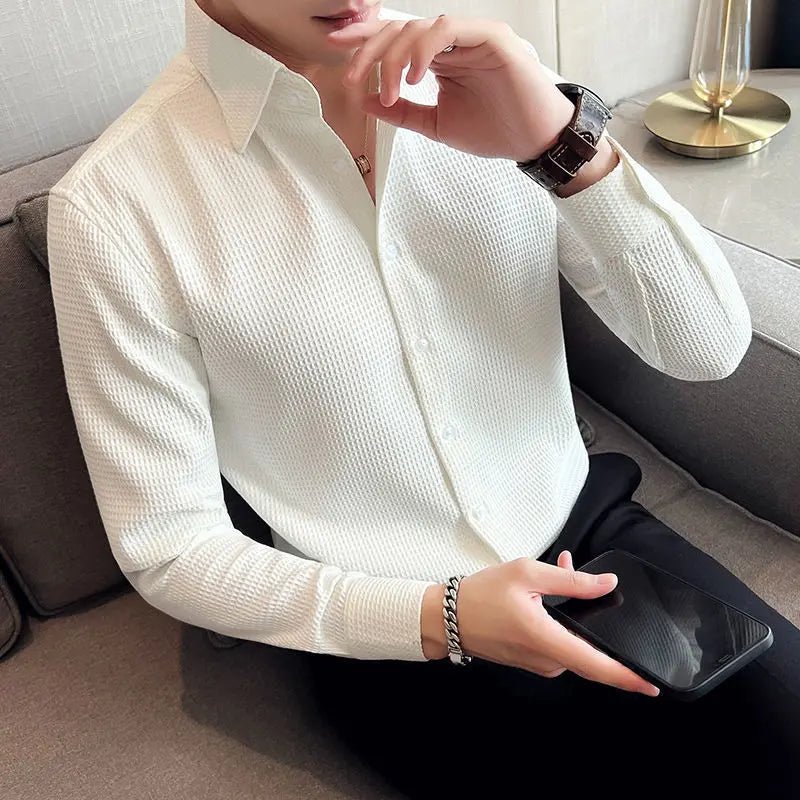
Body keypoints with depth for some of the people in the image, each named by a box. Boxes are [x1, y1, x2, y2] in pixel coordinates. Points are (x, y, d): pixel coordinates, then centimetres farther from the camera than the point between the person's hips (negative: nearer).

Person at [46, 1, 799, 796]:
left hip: (590, 524, 4)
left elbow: (711, 346, -7)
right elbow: (167, 549, -8)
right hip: (399, 638, -3)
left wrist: (565, 143, -23)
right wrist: (442, 619, -19)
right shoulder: (113, 205, -14)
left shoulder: (482, 75, -4)